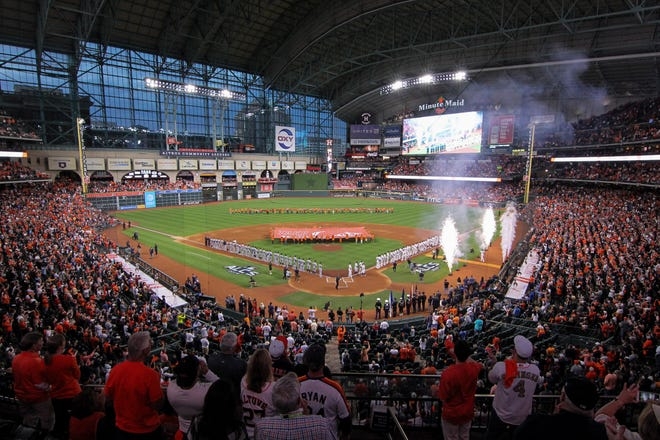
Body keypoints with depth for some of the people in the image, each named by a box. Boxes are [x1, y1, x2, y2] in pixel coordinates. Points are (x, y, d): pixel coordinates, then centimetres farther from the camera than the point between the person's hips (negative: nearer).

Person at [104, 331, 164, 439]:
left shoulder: (115, 370, -14)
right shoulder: (150, 374, -28)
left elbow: (109, 399, 1)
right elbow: (158, 405, -18)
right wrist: (157, 381, -8)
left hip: (122, 429, 4)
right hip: (147, 430, -4)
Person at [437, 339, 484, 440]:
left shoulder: (448, 372, -32)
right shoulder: (474, 368, -17)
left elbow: (443, 396, -22)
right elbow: (481, 366, 10)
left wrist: (436, 390, -2)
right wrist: (467, 356, 16)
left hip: (451, 414, -4)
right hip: (468, 412, 4)